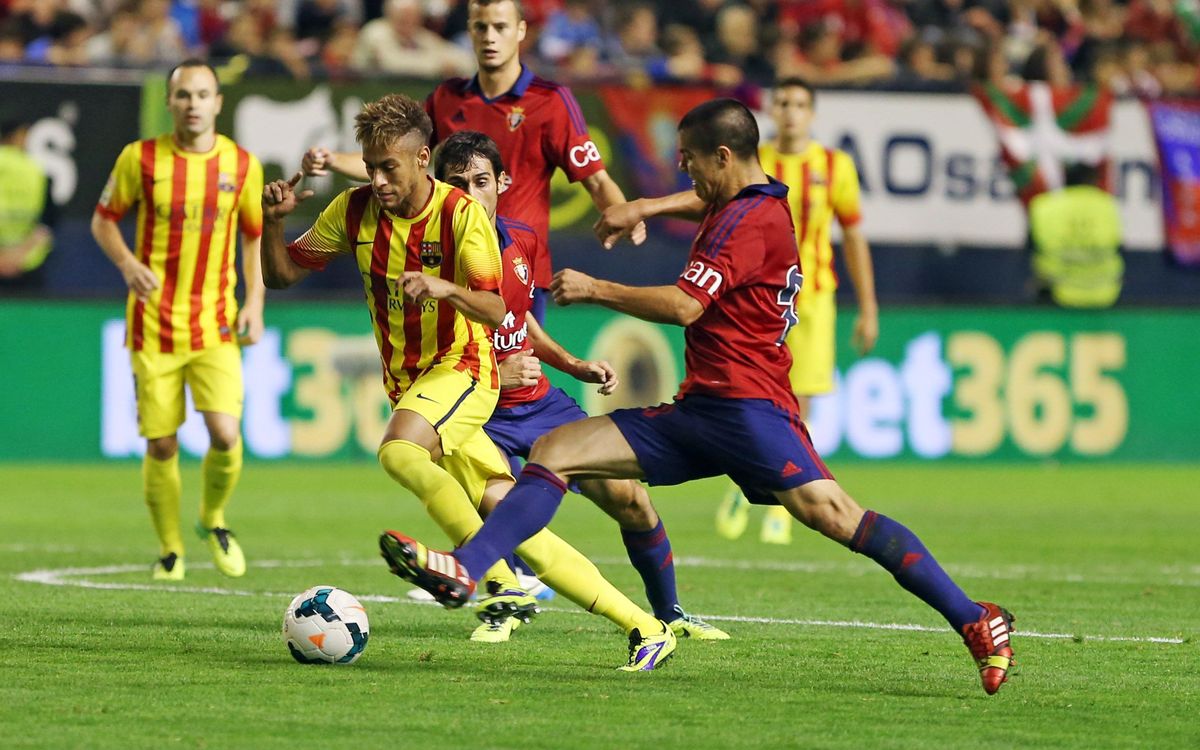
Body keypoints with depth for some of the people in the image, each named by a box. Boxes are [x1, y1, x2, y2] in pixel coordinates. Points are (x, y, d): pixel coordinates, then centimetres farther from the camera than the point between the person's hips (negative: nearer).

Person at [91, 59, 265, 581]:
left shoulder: (242, 165, 1)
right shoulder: (141, 158, -3)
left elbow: (256, 235, 13)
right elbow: (103, 220, 8)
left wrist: (254, 302, 2)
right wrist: (127, 264, -11)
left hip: (216, 325, 0)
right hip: (154, 325, 0)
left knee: (225, 434, -15)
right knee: (161, 445, 1)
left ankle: (213, 520, 15)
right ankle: (170, 550, 21)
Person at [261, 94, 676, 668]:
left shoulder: (461, 213, -14)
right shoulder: (355, 210, 0)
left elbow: (495, 311, -19)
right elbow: (281, 274, 4)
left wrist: (443, 287, -38)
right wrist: (273, 222, -14)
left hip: (462, 369, -5)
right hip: (407, 381, 5)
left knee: (398, 451, -35)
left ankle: (500, 582, -31)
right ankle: (643, 627, 3)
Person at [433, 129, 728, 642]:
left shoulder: (521, 240, 1)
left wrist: (574, 365, 12)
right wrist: (494, 377, -24)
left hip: (540, 401, 5)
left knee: (629, 499, -1)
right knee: (496, 505, -32)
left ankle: (669, 614, 23)